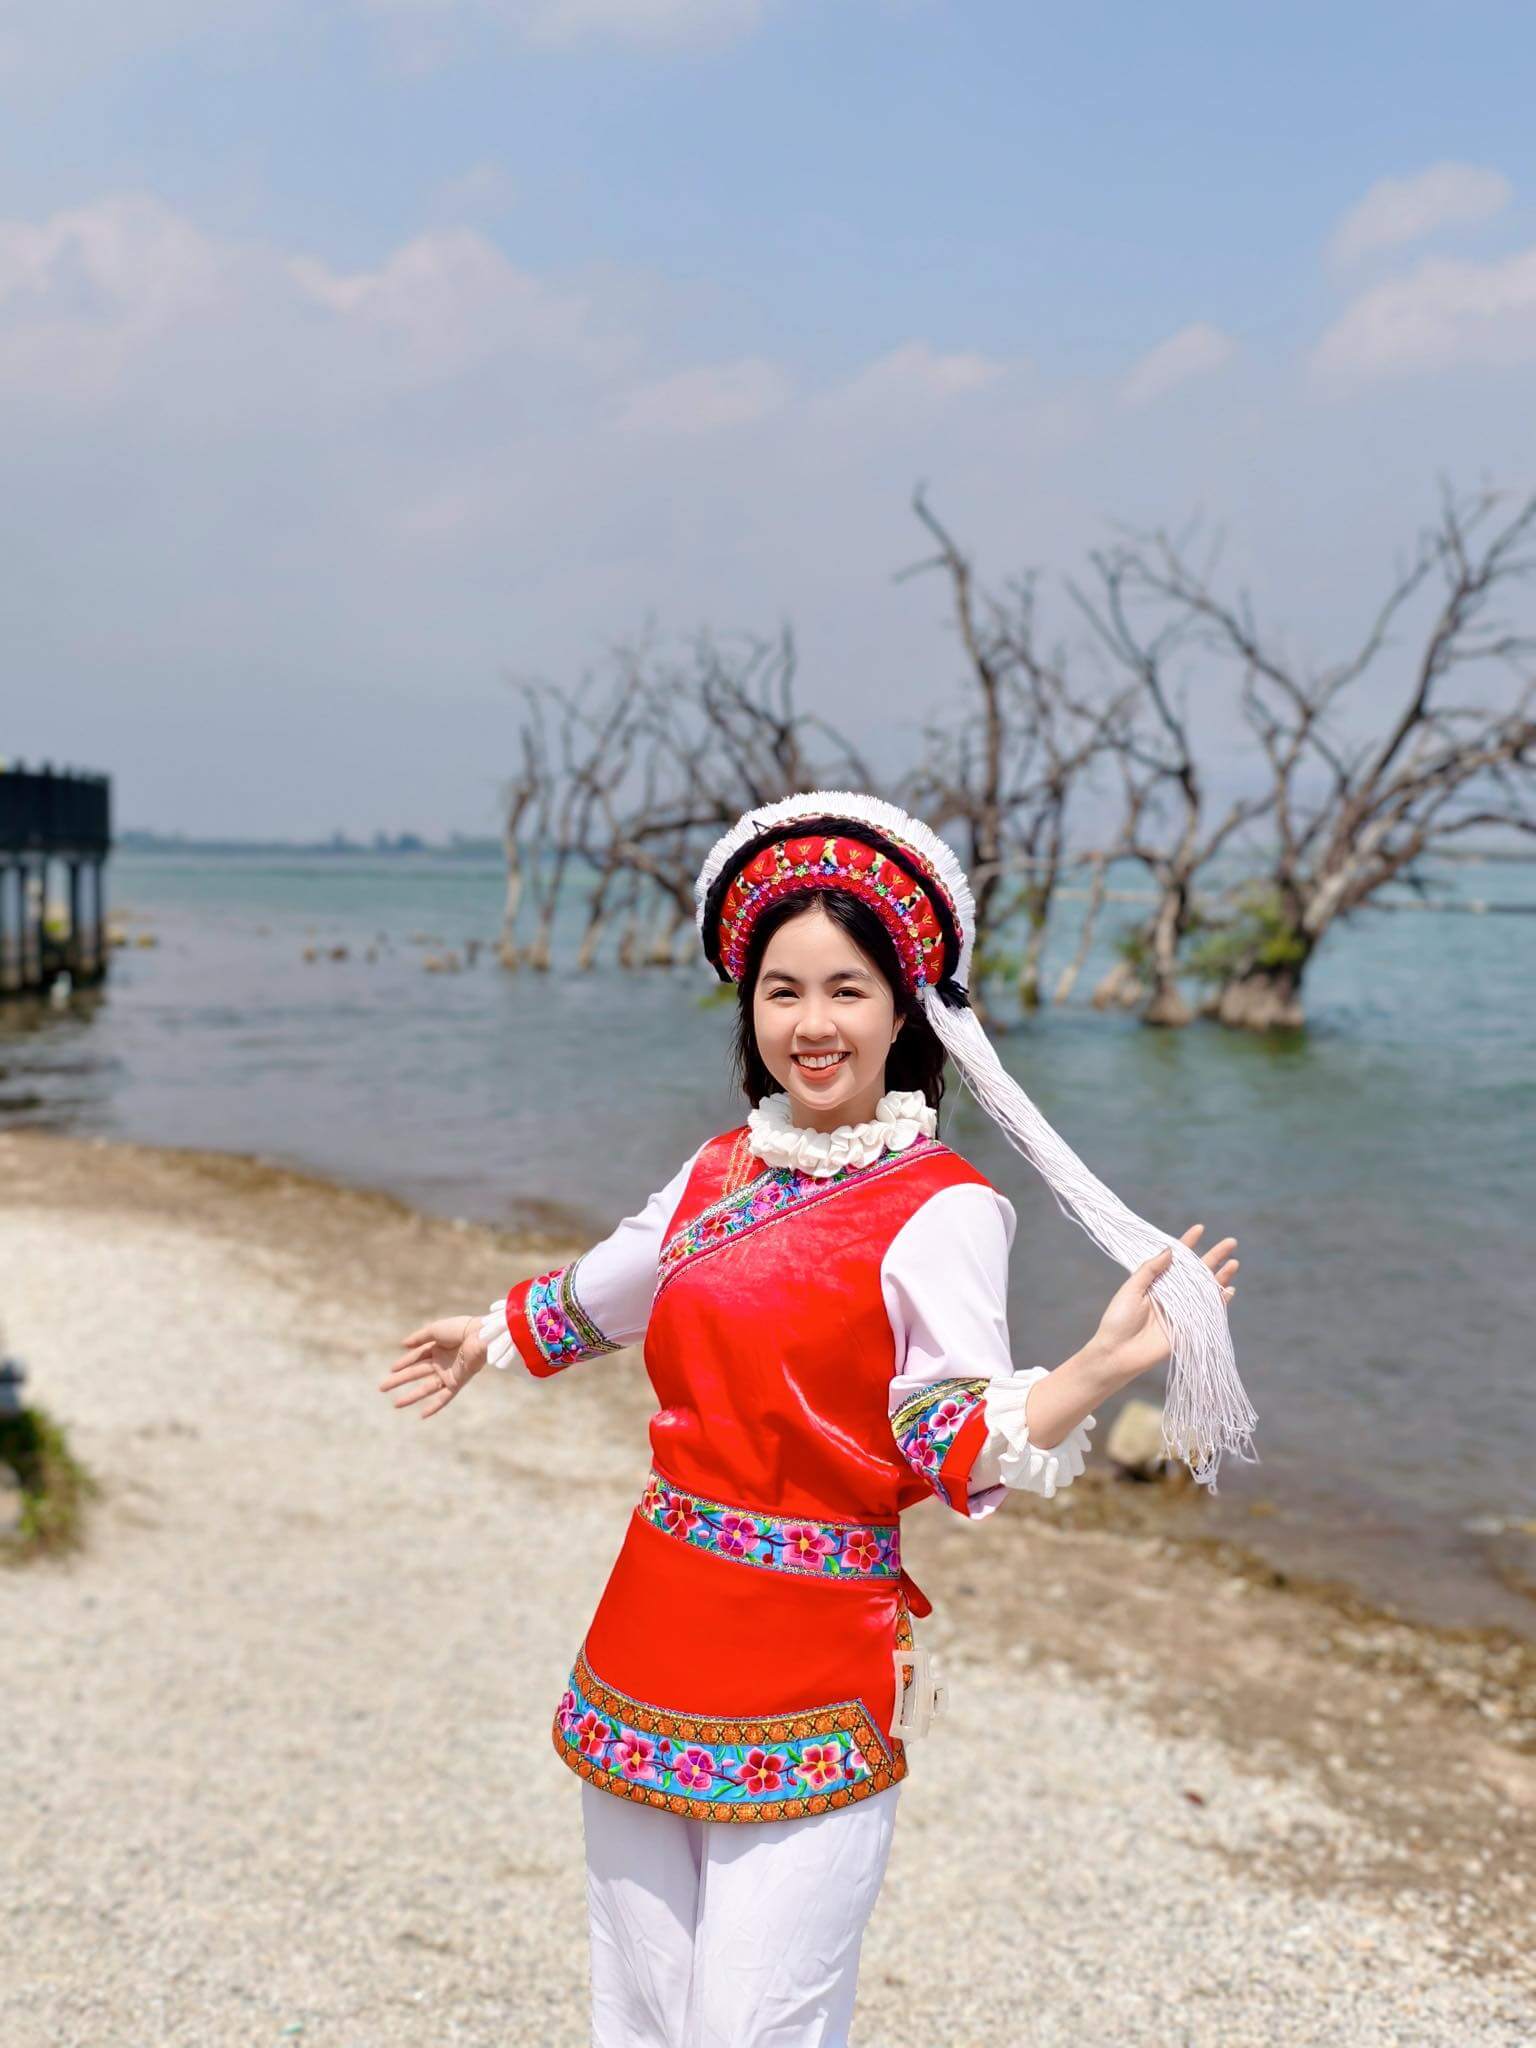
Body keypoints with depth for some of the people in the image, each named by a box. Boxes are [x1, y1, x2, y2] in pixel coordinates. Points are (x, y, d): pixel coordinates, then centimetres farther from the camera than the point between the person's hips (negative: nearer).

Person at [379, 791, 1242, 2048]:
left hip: (809, 1687, -6)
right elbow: (608, 1293, 28)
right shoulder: (721, 1172, 8)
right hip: (648, 1642, 6)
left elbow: (962, 1456, -17)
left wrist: (1102, 1365, -34)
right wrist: (489, 1335, 44)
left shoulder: (944, 1209, -10)